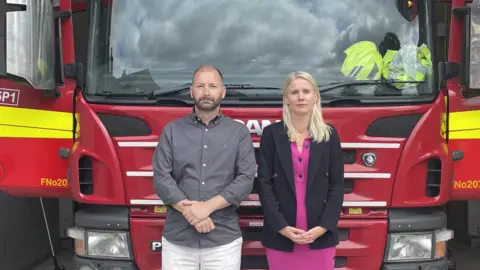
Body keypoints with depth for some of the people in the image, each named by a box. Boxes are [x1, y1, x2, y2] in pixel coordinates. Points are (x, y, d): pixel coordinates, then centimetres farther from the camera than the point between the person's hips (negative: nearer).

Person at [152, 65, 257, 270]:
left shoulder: (239, 132, 5)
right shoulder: (172, 130, 7)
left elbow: (246, 179, -4)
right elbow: (161, 178, -1)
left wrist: (208, 206, -15)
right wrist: (190, 212, -13)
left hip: (224, 240, 0)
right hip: (177, 239, 1)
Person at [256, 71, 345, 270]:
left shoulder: (330, 135, 5)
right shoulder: (271, 133, 1)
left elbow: (337, 186, 3)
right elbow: (264, 184, -2)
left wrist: (323, 227, -8)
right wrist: (281, 226, -10)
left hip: (320, 235, 1)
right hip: (280, 235, -1)